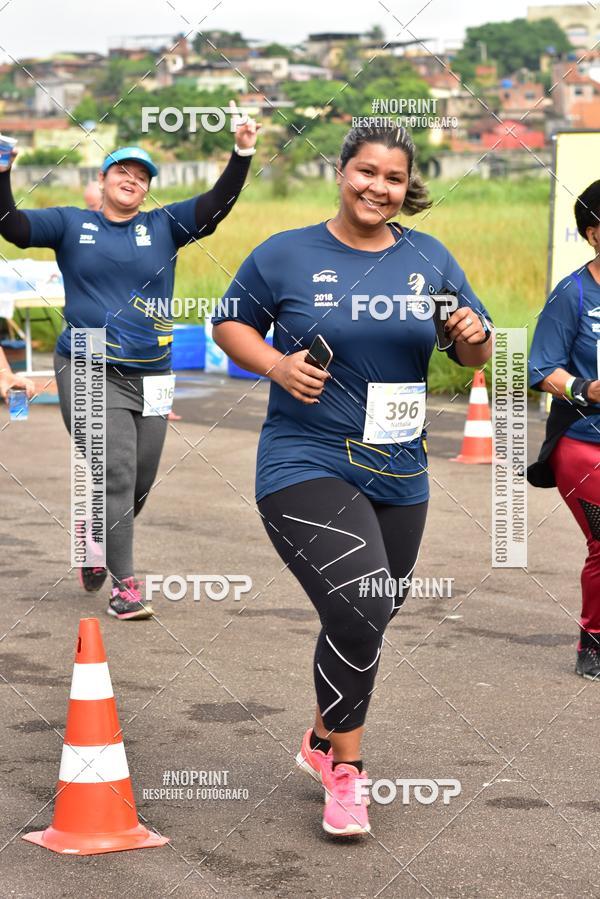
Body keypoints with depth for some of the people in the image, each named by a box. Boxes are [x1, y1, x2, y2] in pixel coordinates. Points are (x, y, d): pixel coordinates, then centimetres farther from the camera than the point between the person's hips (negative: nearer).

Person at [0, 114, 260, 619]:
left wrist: (242, 155, -13)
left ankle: (95, 533, 41)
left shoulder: (164, 227, 9)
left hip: (150, 376, 3)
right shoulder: (71, 225, 6)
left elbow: (216, 206, -1)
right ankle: (124, 585, -7)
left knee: (140, 483, 10)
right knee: (115, 477, -12)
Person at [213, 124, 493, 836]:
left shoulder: (430, 259, 7)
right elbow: (230, 325, 6)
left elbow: (476, 355, 13)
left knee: (363, 625, 17)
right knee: (360, 613, -21)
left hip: (399, 476, 5)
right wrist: (275, 364, -13)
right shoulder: (285, 255, -3)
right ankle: (344, 771, -1)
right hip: (306, 466, -5)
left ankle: (323, 742, 42)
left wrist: (473, 336, -10)